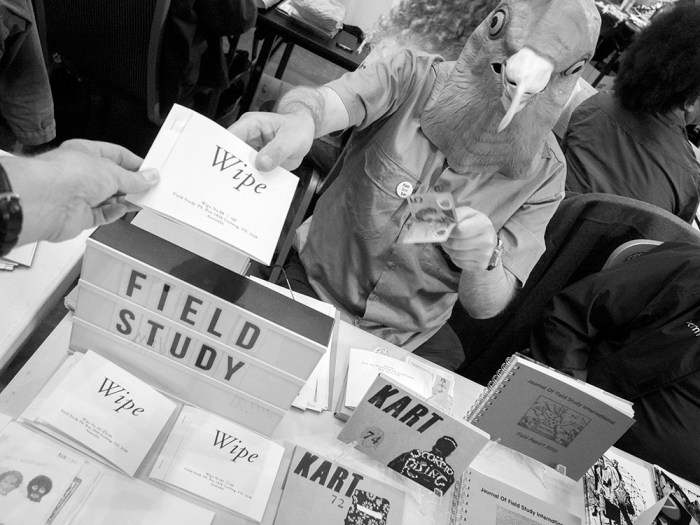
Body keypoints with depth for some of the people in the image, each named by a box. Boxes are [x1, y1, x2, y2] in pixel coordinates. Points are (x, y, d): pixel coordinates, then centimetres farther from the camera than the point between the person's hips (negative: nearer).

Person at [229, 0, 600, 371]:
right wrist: (300, 118, -54)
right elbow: (326, 100, -30)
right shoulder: (412, 77, -11)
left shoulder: (544, 174, -7)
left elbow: (487, 306, -9)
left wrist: (484, 262, -32)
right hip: (313, 281, -2)